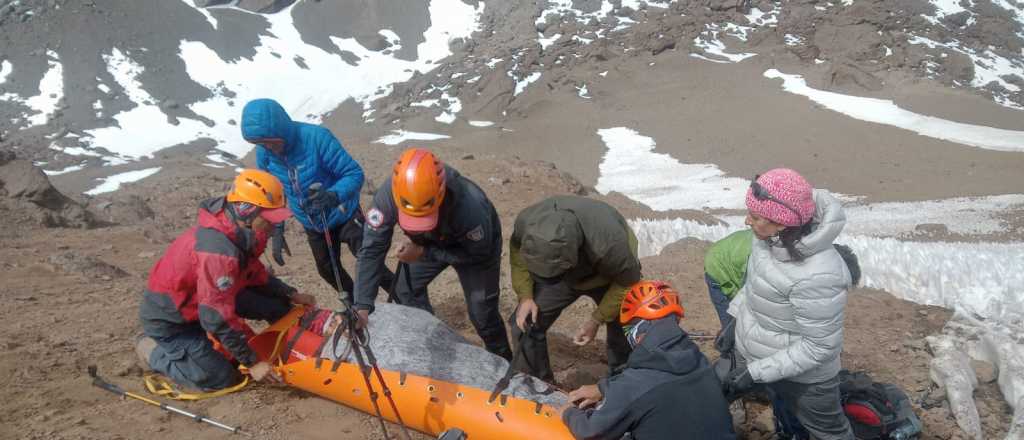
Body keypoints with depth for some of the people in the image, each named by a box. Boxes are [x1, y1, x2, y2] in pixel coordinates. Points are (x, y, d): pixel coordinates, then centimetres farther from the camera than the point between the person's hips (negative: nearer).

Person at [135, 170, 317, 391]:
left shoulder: (238, 235, -8)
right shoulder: (219, 252, -36)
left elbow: (256, 276, 9)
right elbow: (217, 318, -33)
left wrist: (291, 295, 0)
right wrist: (252, 362, -27)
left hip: (196, 301, 8)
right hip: (169, 320, -8)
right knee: (221, 379, -6)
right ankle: (152, 349, 9)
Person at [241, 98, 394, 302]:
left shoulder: (316, 137, -30)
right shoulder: (264, 152, -14)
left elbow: (354, 174, -28)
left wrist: (333, 196, -47)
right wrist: (277, 231, -7)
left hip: (343, 215, -6)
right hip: (312, 225, 6)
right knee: (328, 270, 19)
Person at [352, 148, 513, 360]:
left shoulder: (470, 205, -45)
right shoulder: (388, 194, -36)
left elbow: (479, 252, -27)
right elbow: (372, 250, -28)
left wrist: (424, 253, -34)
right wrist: (362, 306, -36)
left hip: (474, 245, -4)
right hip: (430, 243, 4)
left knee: (481, 311, -3)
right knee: (406, 290, 4)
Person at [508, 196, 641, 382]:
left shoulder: (608, 243, -45)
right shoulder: (526, 221, -34)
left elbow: (627, 281, -23)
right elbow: (517, 249, -9)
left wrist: (597, 320, -20)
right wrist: (525, 295, -15)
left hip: (609, 277, -3)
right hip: (561, 276, 3)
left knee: (624, 339, -5)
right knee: (524, 325, -3)